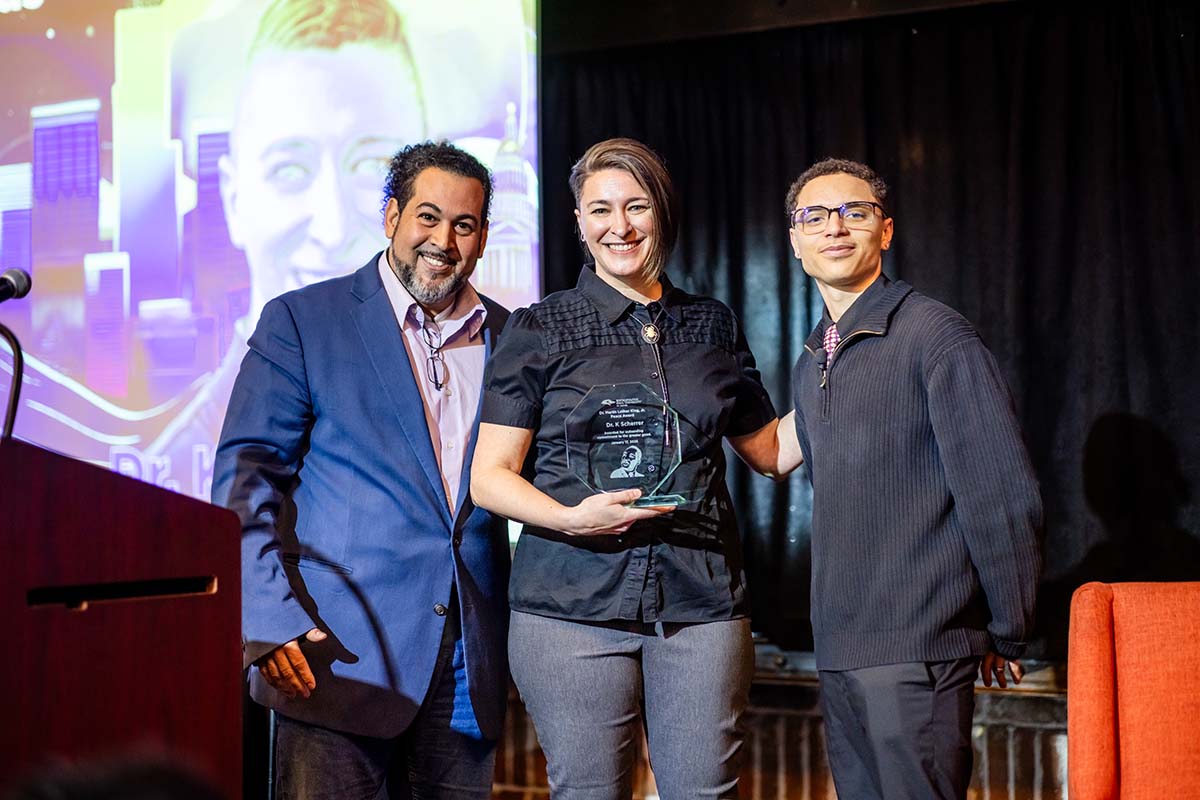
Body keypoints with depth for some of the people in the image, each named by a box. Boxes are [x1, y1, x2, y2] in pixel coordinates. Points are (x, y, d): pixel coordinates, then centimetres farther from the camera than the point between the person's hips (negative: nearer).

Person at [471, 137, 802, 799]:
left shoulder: (713, 326, 14)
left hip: (701, 606, 3)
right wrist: (570, 519, -17)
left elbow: (771, 450, 23)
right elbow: (489, 477, 0)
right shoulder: (539, 330, 4)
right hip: (572, 605, -2)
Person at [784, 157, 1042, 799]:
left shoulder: (934, 335, -9)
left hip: (916, 648, -8)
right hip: (837, 646, 8)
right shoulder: (810, 366, 16)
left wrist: (1007, 633, -6)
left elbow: (1004, 496, -11)